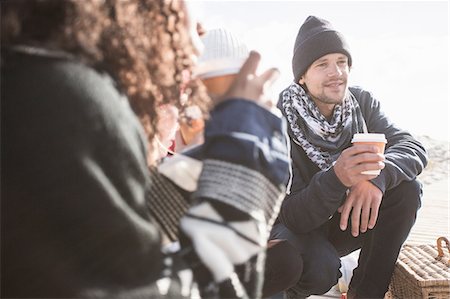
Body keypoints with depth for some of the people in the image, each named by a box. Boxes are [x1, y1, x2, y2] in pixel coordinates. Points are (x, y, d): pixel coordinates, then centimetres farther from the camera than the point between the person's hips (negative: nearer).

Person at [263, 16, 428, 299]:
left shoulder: (362, 102, -8)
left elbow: (413, 147, -17)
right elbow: (293, 218, -26)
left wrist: (378, 175, -38)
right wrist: (337, 177, -44)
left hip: (348, 221, 6)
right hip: (299, 226, -5)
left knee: (407, 188, -19)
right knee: (320, 269, -37)